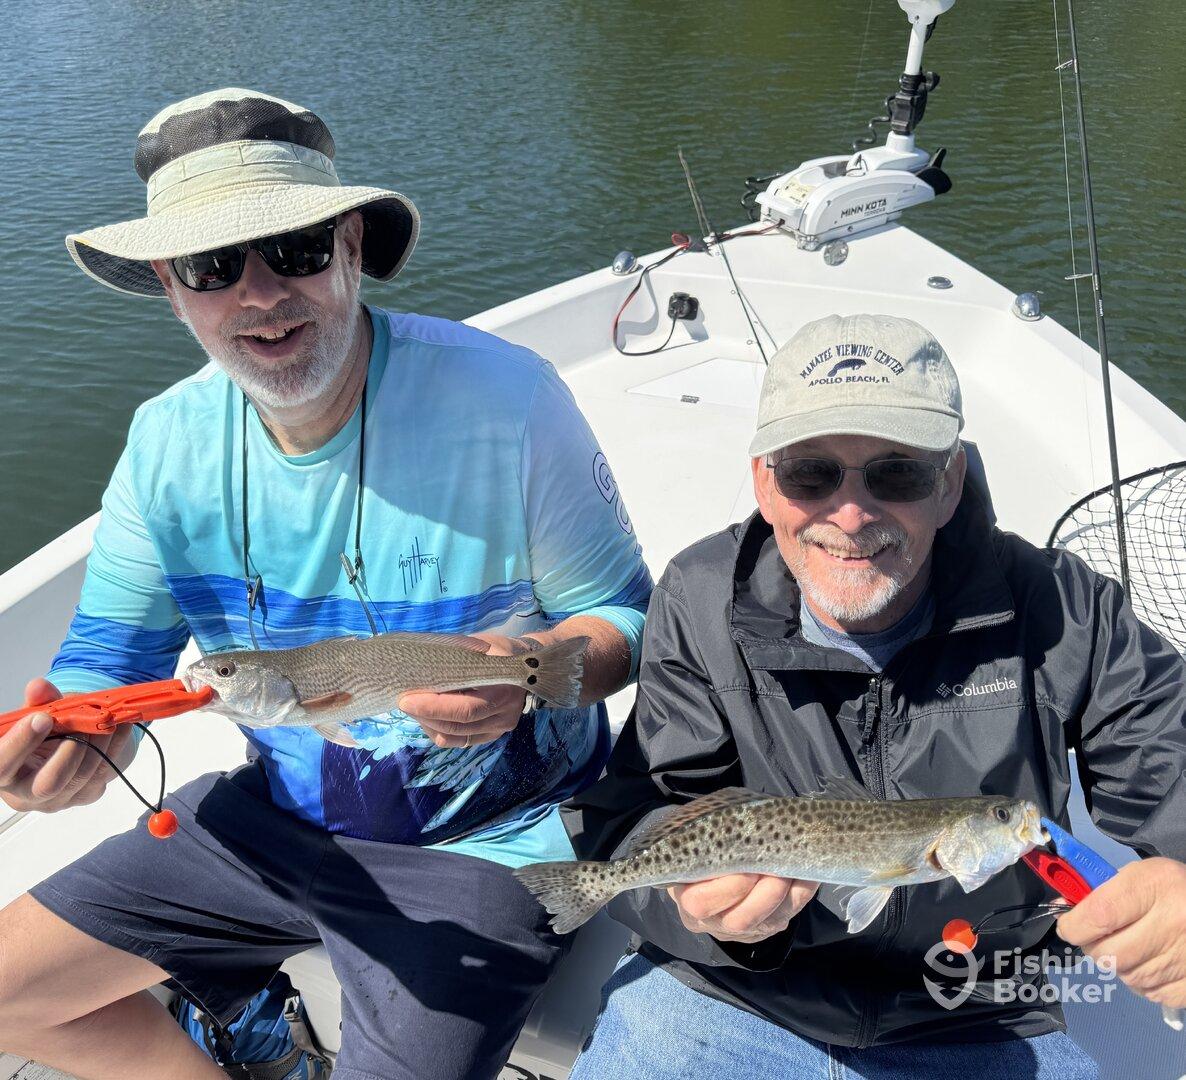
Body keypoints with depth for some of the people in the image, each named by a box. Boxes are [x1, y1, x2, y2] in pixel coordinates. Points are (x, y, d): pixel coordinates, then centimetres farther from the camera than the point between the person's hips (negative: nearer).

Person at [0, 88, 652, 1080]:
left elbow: (625, 617, -12)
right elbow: (107, 664, -1)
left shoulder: (507, 400, -21)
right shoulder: (169, 441, -6)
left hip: (483, 842, -4)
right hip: (277, 817, 5)